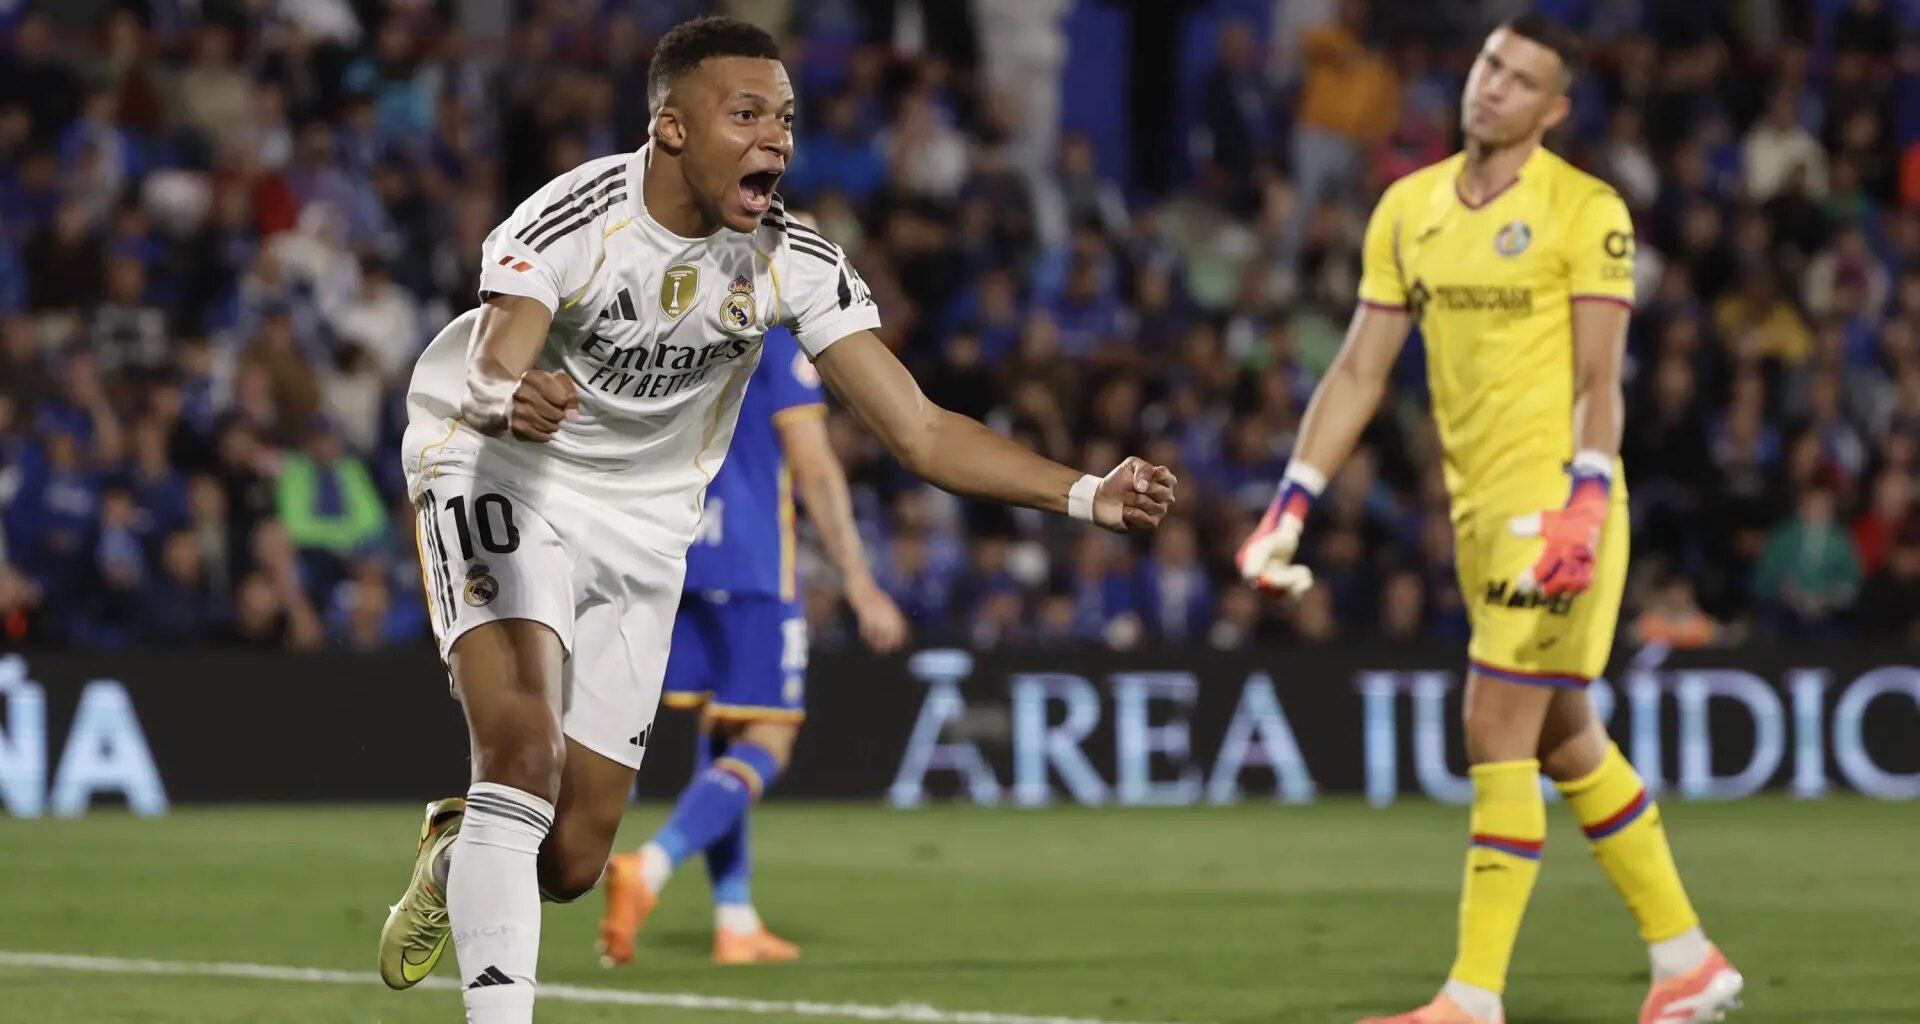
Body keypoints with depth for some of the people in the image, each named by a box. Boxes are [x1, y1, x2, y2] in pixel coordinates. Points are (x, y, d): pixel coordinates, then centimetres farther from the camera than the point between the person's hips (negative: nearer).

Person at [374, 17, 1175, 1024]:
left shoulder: (793, 264, -14)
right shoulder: (571, 223, -26)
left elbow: (920, 431, -14)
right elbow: (490, 374, -42)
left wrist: (1087, 495, -27)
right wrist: (511, 400, -67)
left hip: (641, 523, 4)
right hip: (499, 479, -4)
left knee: (572, 859, 5)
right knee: (523, 752, -27)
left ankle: (458, 857, 40)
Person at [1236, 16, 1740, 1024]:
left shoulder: (1585, 211, -8)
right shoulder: (1408, 209, 10)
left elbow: (1598, 380, -12)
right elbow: (1360, 371, 13)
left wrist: (1586, 503, -25)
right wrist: (1294, 501, 6)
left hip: (1557, 506, -7)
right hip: (1478, 512, 7)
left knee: (1499, 734, -11)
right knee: (1565, 742, 12)